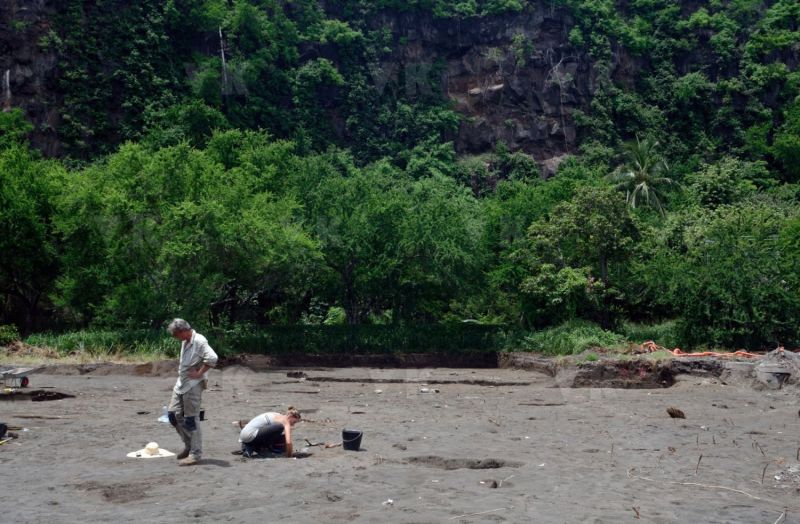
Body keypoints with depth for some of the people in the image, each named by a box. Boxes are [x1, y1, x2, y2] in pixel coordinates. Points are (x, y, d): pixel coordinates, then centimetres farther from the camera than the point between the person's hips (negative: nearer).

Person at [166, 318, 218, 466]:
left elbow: (212, 358, -28)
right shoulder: (185, 342, 12)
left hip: (193, 385, -9)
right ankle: (189, 445, 24)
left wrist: (199, 373, -19)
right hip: (181, 384, 9)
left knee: (191, 419, -4)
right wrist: (182, 372, 11)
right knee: (173, 414, 10)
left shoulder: (199, 341, -16)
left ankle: (195, 454, 5)